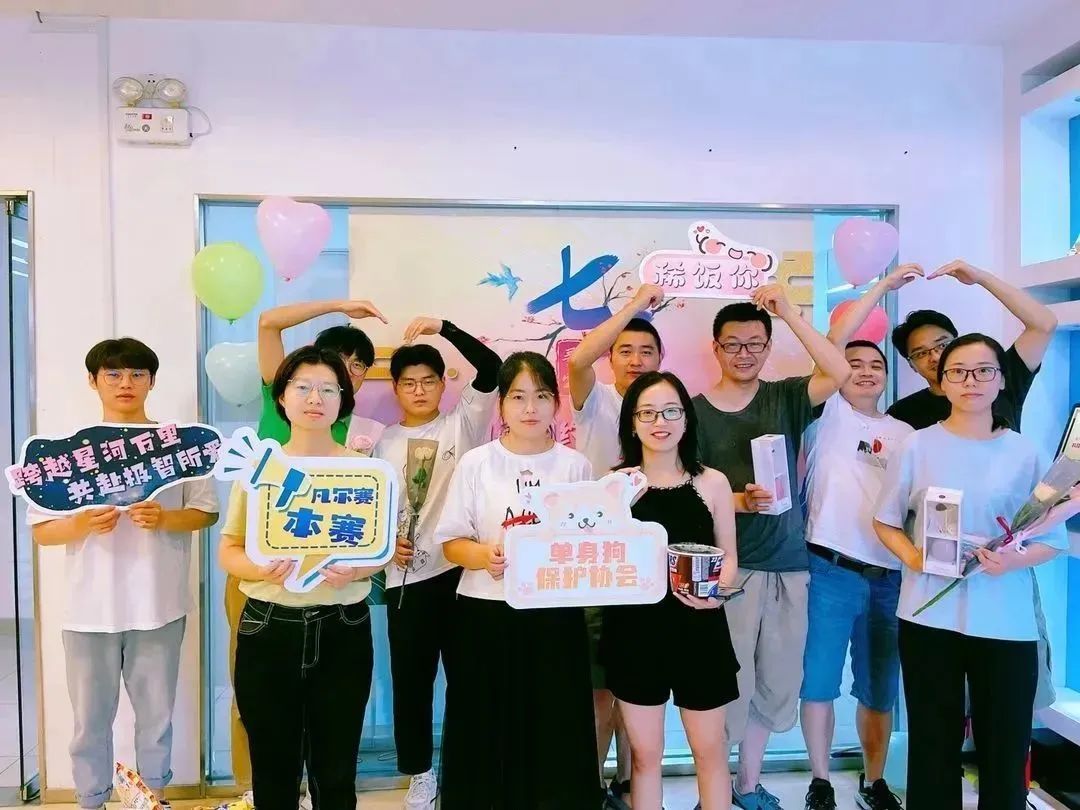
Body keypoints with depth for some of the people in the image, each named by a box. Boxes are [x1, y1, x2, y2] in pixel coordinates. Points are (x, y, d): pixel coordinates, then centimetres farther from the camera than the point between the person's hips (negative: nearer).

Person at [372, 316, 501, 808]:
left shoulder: (462, 424, 2)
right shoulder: (385, 442, 8)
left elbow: (490, 369, -11)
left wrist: (442, 328, -13)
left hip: (462, 567, -2)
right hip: (408, 575, 2)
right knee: (411, 678, 9)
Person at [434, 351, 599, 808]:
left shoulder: (575, 465, 2)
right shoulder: (476, 463, -1)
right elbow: (451, 542, 0)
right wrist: (483, 555, -19)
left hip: (557, 614, 1)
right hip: (487, 614, 0)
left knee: (556, 733, 6)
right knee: (488, 733, 6)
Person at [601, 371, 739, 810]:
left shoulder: (712, 482, -2)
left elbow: (729, 558, 3)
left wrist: (717, 591, -15)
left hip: (698, 629, 0)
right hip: (635, 628, 0)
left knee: (709, 748, 15)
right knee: (644, 753, 13)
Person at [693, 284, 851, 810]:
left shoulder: (785, 398, 5)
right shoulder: (696, 411, -1)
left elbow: (839, 372, -12)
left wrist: (788, 311, -12)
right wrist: (739, 500, -19)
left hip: (787, 565, 3)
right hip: (726, 567, -3)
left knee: (777, 681, 13)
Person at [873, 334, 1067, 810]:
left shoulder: (1024, 453, 1)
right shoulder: (918, 446, 0)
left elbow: (1052, 540, 3)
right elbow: (885, 521, 6)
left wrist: (1014, 560, -16)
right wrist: (911, 557, -12)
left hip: (1006, 623, 0)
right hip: (929, 616, 0)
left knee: (1005, 747, 7)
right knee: (934, 741, 11)